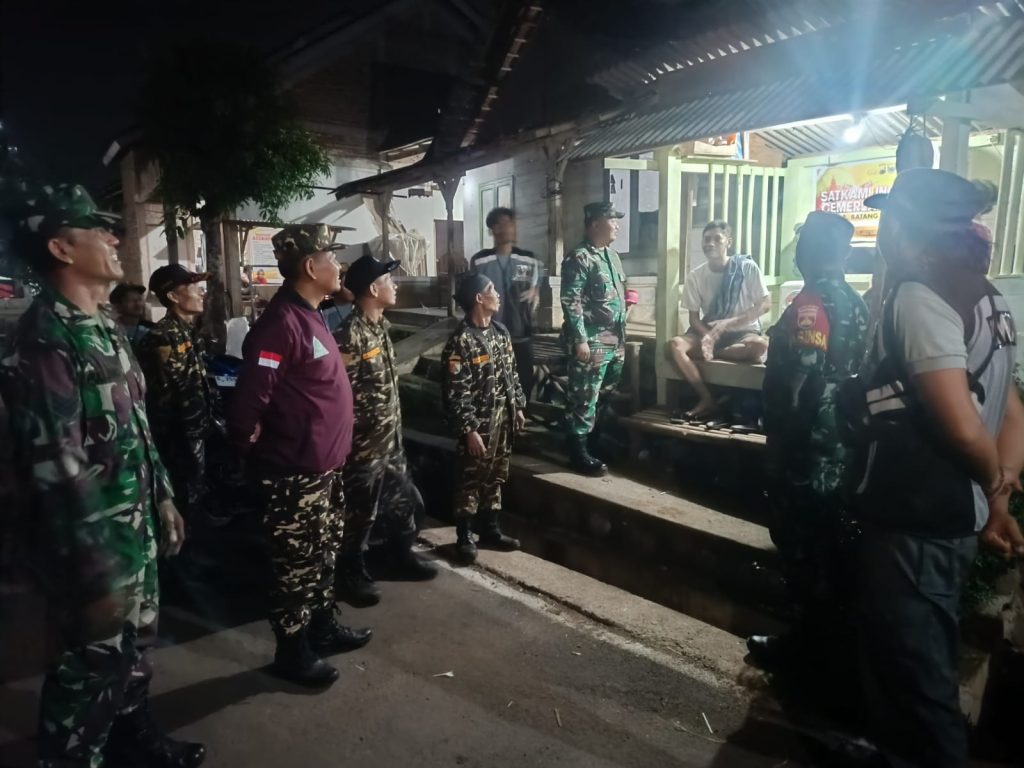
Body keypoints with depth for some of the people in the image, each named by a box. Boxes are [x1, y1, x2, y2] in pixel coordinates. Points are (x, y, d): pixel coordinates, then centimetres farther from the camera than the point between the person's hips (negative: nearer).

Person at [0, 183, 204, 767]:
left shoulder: (106, 330, 9)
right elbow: (57, 471, -25)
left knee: (137, 642, 23)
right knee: (95, 662, 9)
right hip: (93, 539, -9)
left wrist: (163, 499, 18)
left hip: (135, 524, 9)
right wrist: (96, 571, -22)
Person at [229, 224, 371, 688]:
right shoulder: (281, 323, -22)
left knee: (325, 555, 22)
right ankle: (292, 651, 25)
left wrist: (331, 449, 17)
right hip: (295, 474, -9)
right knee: (298, 565, 7)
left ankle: (323, 627, 39)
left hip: (324, 467, 9)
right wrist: (252, 445, -9)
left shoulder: (309, 316, 9)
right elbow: (249, 399, -26)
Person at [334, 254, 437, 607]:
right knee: (360, 511, 6)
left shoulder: (380, 326, 7)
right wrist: (351, 437, -15)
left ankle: (403, 557, 39)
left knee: (405, 500, 20)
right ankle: (352, 575, 24)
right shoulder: (350, 335, -22)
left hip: (390, 437, 9)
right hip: (364, 442, -9)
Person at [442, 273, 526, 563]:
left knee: (496, 477, 17)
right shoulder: (460, 341, -19)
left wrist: (518, 407, 15)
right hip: (478, 425, -7)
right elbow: (455, 393, -20)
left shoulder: (500, 332, 6)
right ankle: (464, 536, 19)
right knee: (470, 480, 5)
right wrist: (468, 430, -21)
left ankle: (490, 529, 31)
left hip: (503, 420, 7)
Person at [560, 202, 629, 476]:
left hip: (614, 339, 9)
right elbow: (571, 302, -18)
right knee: (584, 397, -2)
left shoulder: (611, 255, 15)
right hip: (592, 340, -9)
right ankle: (578, 452, 7)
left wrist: (621, 336, 18)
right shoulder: (579, 258, -13)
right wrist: (579, 340, -21)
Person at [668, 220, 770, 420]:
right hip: (708, 331, 2)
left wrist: (726, 324, -19)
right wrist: (708, 336, -24)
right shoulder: (695, 276, -2)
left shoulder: (747, 267, -9)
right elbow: (694, 318, -1)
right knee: (675, 345, -27)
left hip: (742, 331, -2)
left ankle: (705, 352, -18)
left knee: (760, 345, -37)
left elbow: (765, 304, -10)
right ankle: (707, 399, -21)